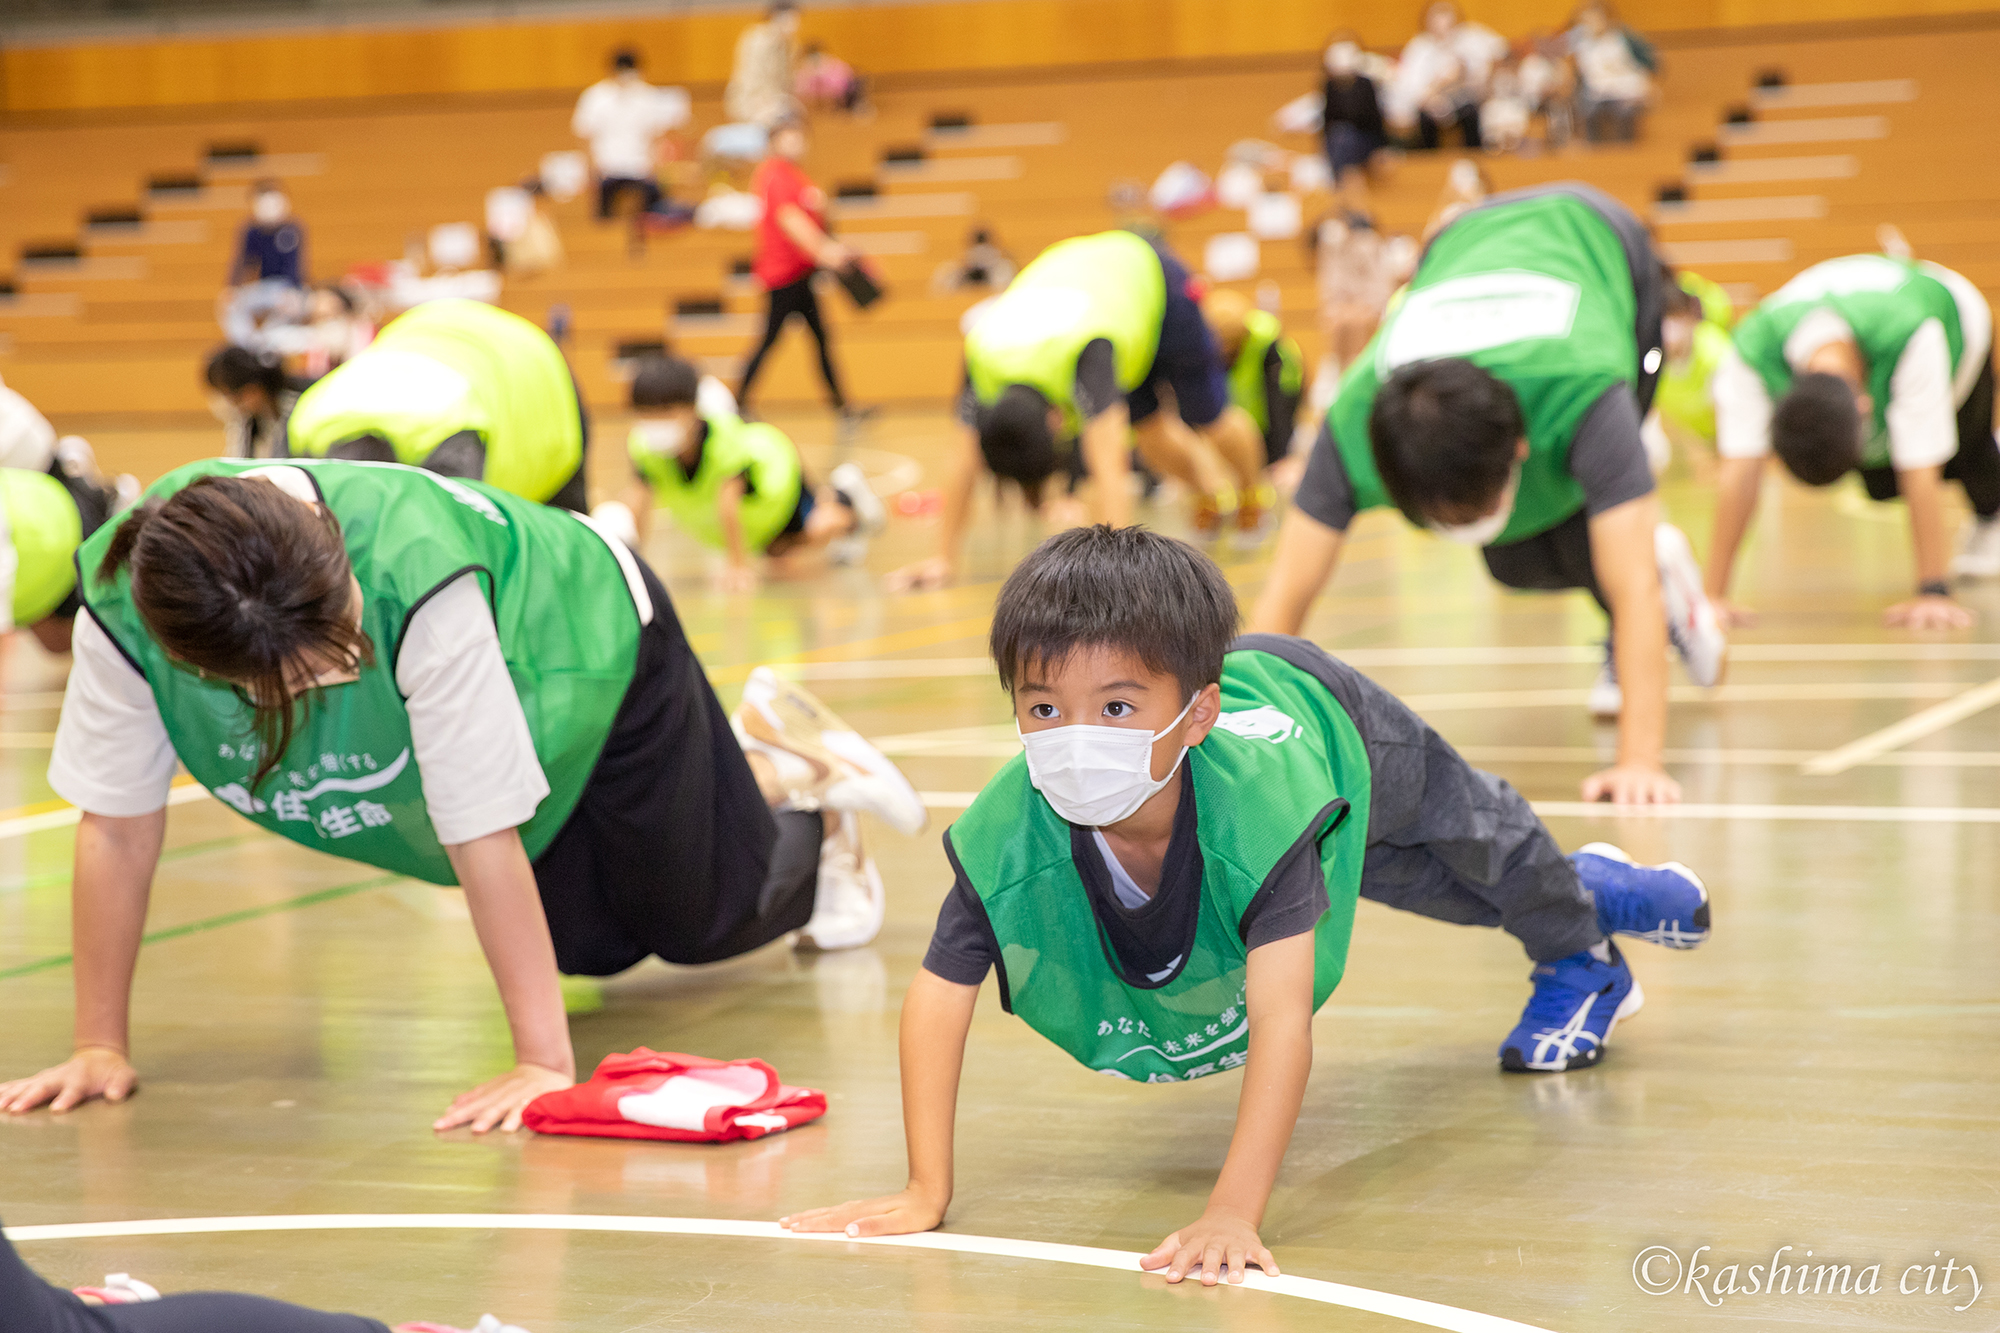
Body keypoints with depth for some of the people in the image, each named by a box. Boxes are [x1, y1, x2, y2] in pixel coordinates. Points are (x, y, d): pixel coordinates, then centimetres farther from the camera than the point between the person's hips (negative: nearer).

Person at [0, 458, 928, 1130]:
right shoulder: (121, 608, -37)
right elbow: (118, 826, -25)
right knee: (593, 948, 17)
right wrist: (101, 1048, -21)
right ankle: (758, 756, 42)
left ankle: (809, 775, 41)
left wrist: (545, 1059, -39)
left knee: (703, 922, 10)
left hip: (590, 646, -4)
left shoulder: (414, 572, -48)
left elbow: (484, 835, -43)